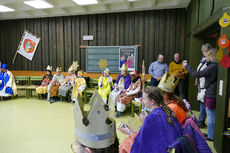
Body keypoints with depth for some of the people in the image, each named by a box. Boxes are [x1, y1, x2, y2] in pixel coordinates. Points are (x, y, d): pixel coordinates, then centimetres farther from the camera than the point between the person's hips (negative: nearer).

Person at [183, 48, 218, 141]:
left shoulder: (212, 67, -19)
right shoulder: (216, 66, 8)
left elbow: (197, 74, -18)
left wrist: (187, 66, -8)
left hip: (211, 95, -9)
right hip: (214, 94, 9)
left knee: (210, 116, 2)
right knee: (213, 115, 18)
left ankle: (211, 136, 15)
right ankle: (210, 133, 31)